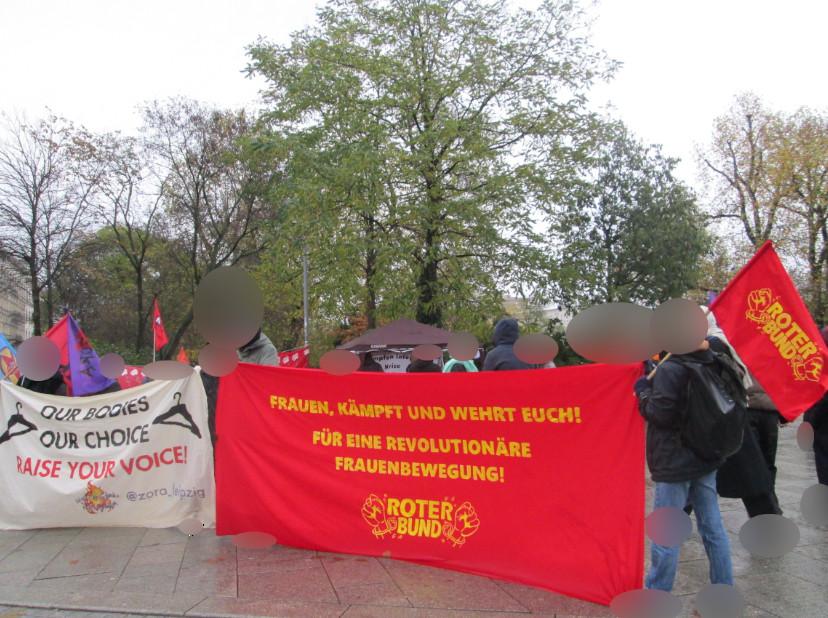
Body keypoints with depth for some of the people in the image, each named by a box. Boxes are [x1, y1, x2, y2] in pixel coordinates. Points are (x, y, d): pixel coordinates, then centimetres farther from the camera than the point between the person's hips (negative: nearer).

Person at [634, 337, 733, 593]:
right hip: (705, 457, 8)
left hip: (675, 462, -7)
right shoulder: (711, 364, 5)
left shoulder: (670, 369, -18)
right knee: (713, 527, 13)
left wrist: (643, 390, -5)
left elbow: (660, 414, -20)